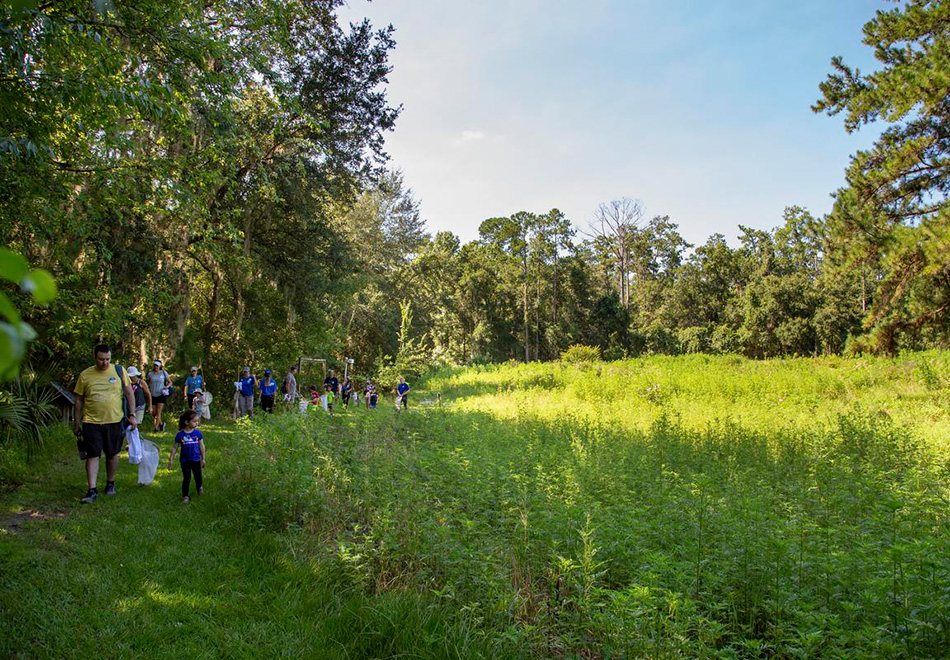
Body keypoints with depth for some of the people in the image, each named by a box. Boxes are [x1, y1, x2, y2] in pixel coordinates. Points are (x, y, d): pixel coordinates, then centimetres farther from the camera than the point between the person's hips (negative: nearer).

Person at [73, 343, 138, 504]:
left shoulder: (119, 371, 0)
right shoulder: (85, 375, -1)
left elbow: (129, 393, 5)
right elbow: (79, 400, 6)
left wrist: (132, 415, 0)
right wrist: (76, 423, 7)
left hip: (114, 420, 1)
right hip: (91, 422, -1)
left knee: (112, 454, 12)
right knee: (92, 455, -3)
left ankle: (110, 483, 29)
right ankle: (92, 490, 1)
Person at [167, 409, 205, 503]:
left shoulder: (197, 433, -8)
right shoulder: (180, 434, -13)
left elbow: (202, 446, 1)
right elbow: (175, 447, -3)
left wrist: (203, 458, 5)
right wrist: (171, 459, -2)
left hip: (196, 460, 2)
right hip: (185, 461, -2)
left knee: (198, 476, 16)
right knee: (186, 479, 4)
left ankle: (199, 487, 47)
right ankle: (185, 495, 21)